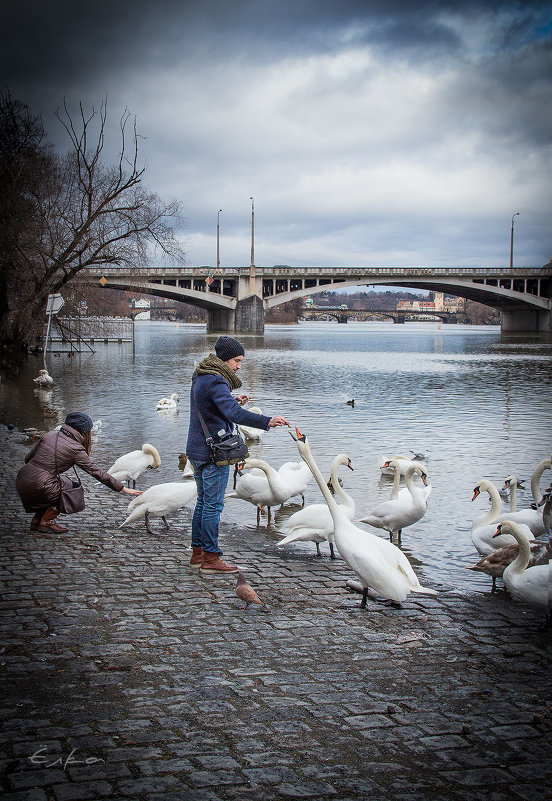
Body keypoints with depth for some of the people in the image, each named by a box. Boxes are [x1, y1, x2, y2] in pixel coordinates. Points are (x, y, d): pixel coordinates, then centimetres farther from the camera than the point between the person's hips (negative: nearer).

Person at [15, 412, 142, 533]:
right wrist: (122, 488, 3)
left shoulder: (50, 435, 12)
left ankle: (36, 521, 23)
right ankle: (46, 521, 10)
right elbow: (96, 472, -1)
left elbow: (28, 458, 15)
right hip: (37, 486, -6)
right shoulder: (76, 449, -3)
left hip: (21, 479, 6)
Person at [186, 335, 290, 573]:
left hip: (197, 450, 10)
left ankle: (197, 552, 24)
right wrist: (267, 422, -41)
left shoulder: (201, 378, 12)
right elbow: (234, 413, -34)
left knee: (203, 501, 17)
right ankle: (210, 558, -1)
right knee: (213, 505, -5)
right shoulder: (216, 382, -20)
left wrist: (232, 401, 10)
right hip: (213, 452, -10)